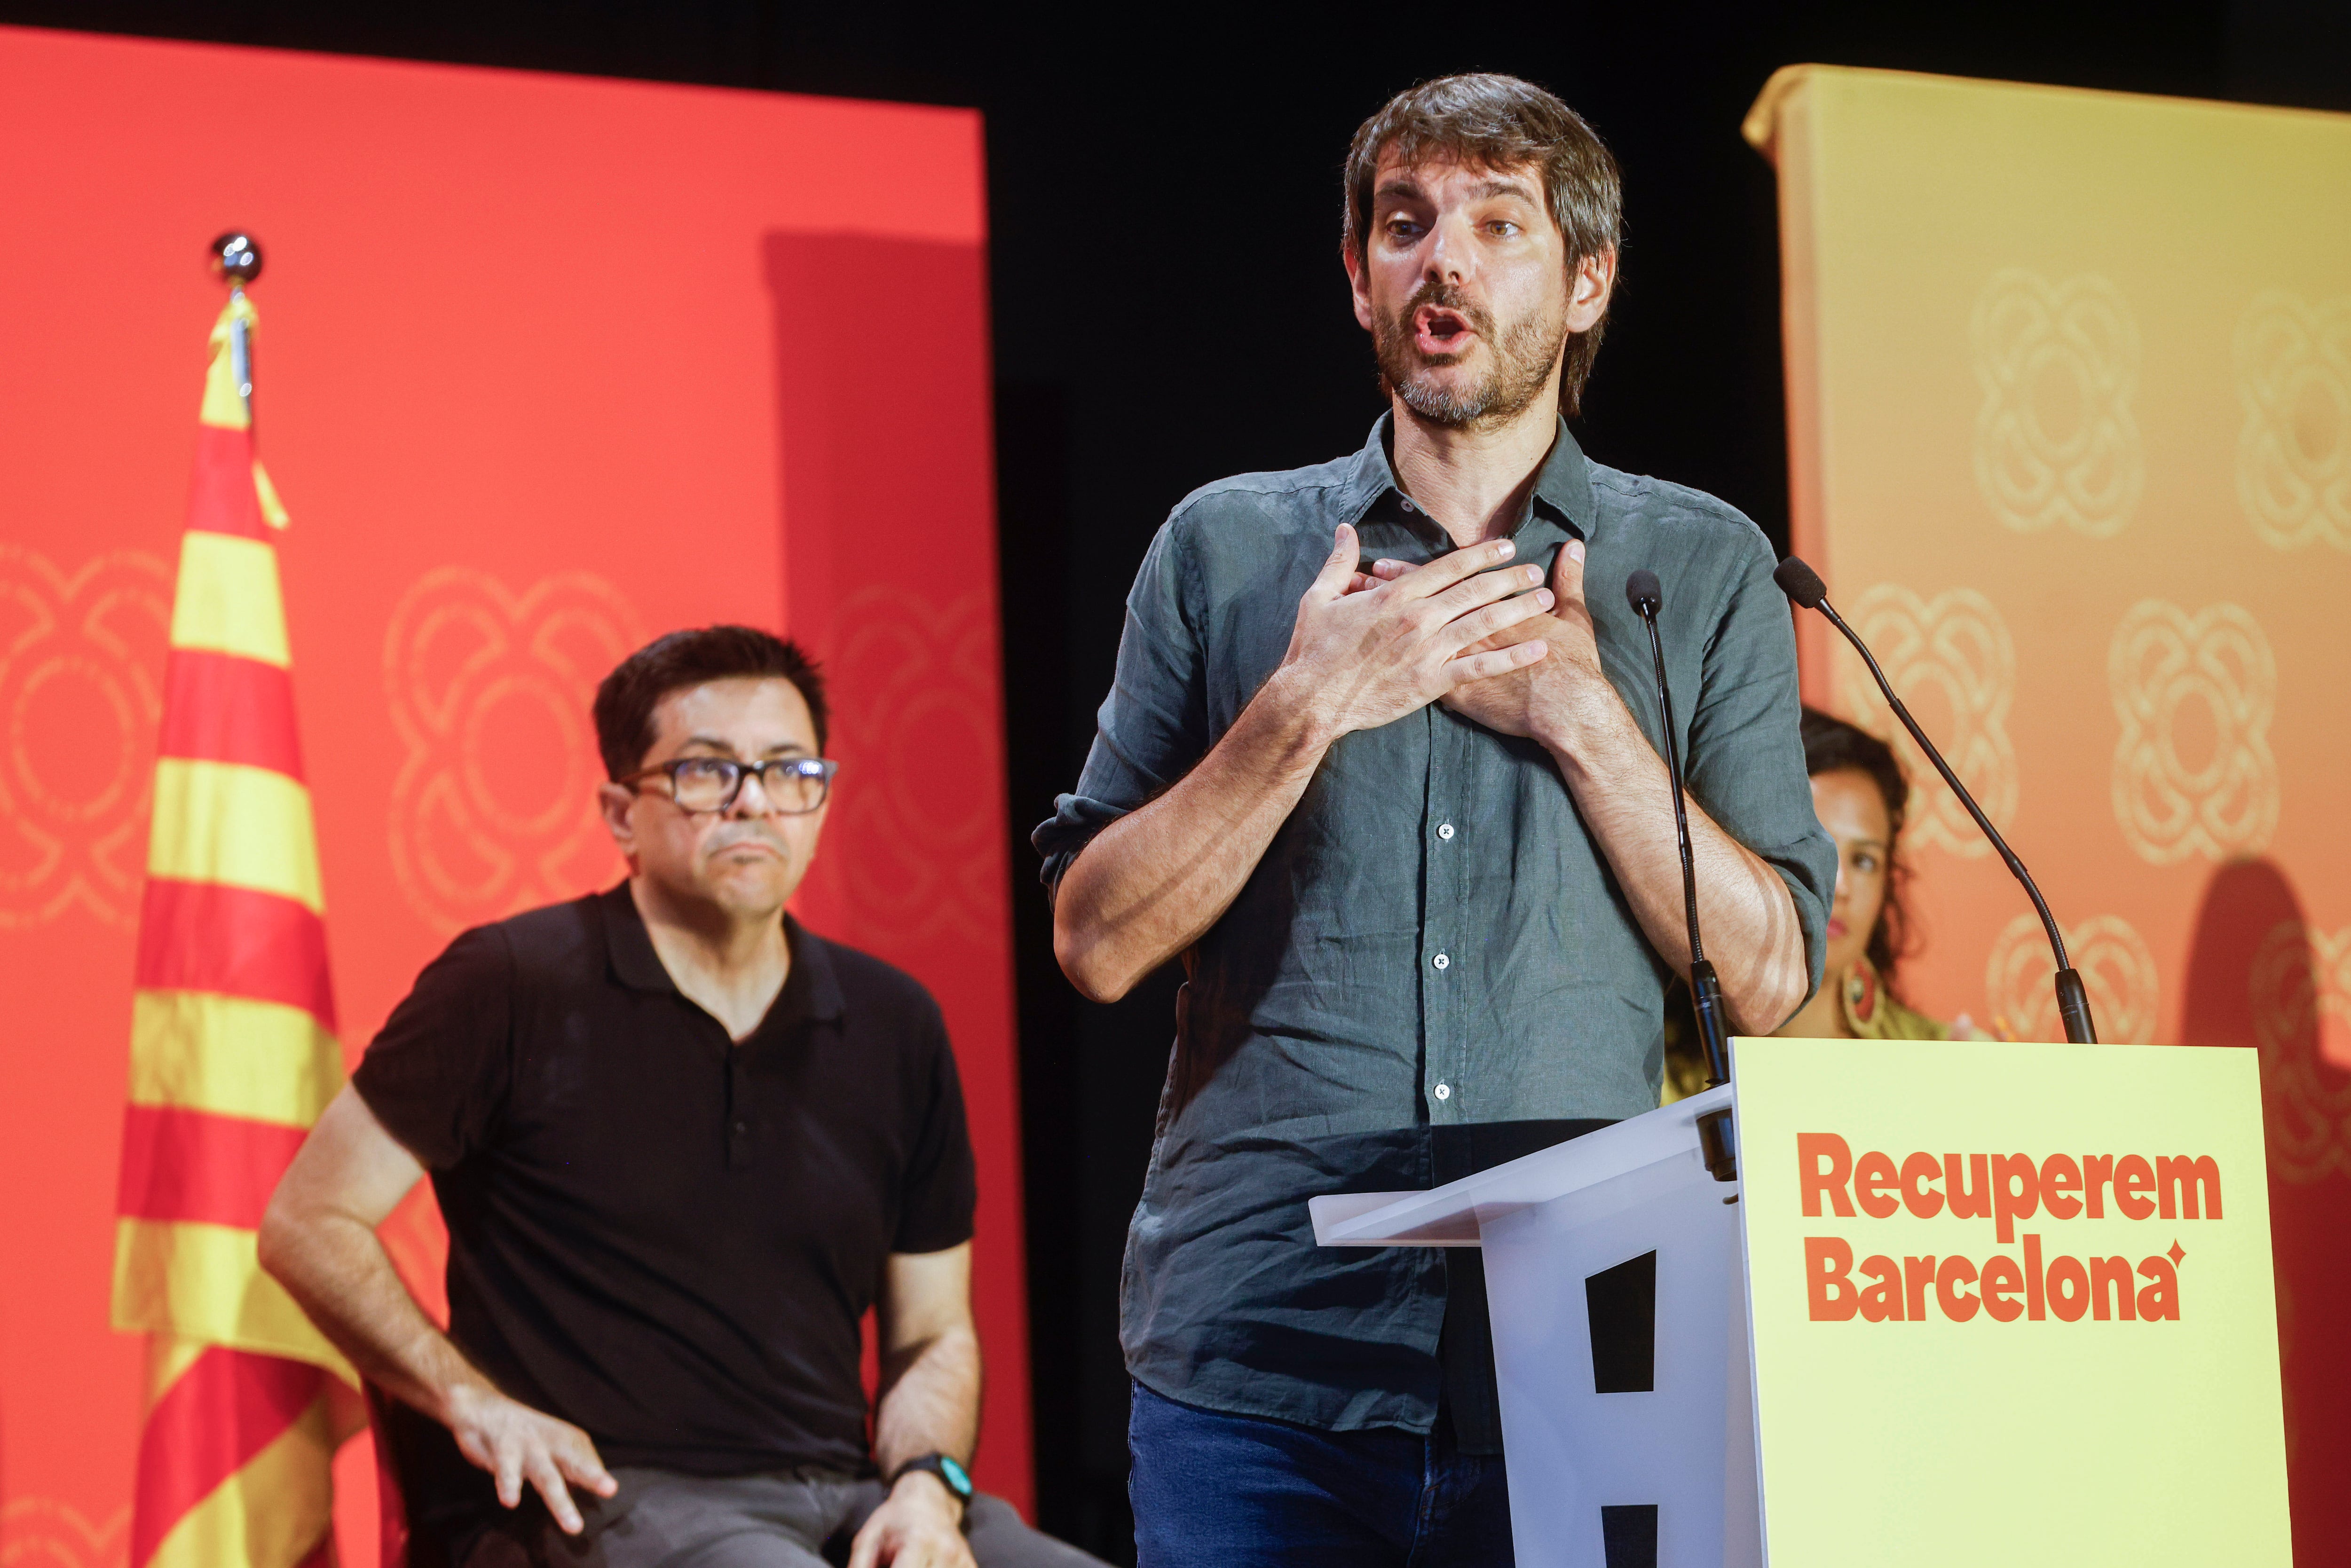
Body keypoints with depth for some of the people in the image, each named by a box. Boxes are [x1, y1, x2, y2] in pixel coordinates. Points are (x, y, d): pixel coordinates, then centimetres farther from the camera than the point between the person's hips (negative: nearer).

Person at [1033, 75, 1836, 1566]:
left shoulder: (1699, 567, 9)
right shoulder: (1227, 548, 9)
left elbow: (1770, 976, 3)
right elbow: (1096, 942, 2)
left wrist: (1581, 718, -6)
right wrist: (1308, 708, -8)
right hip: (1258, 1355, 0)